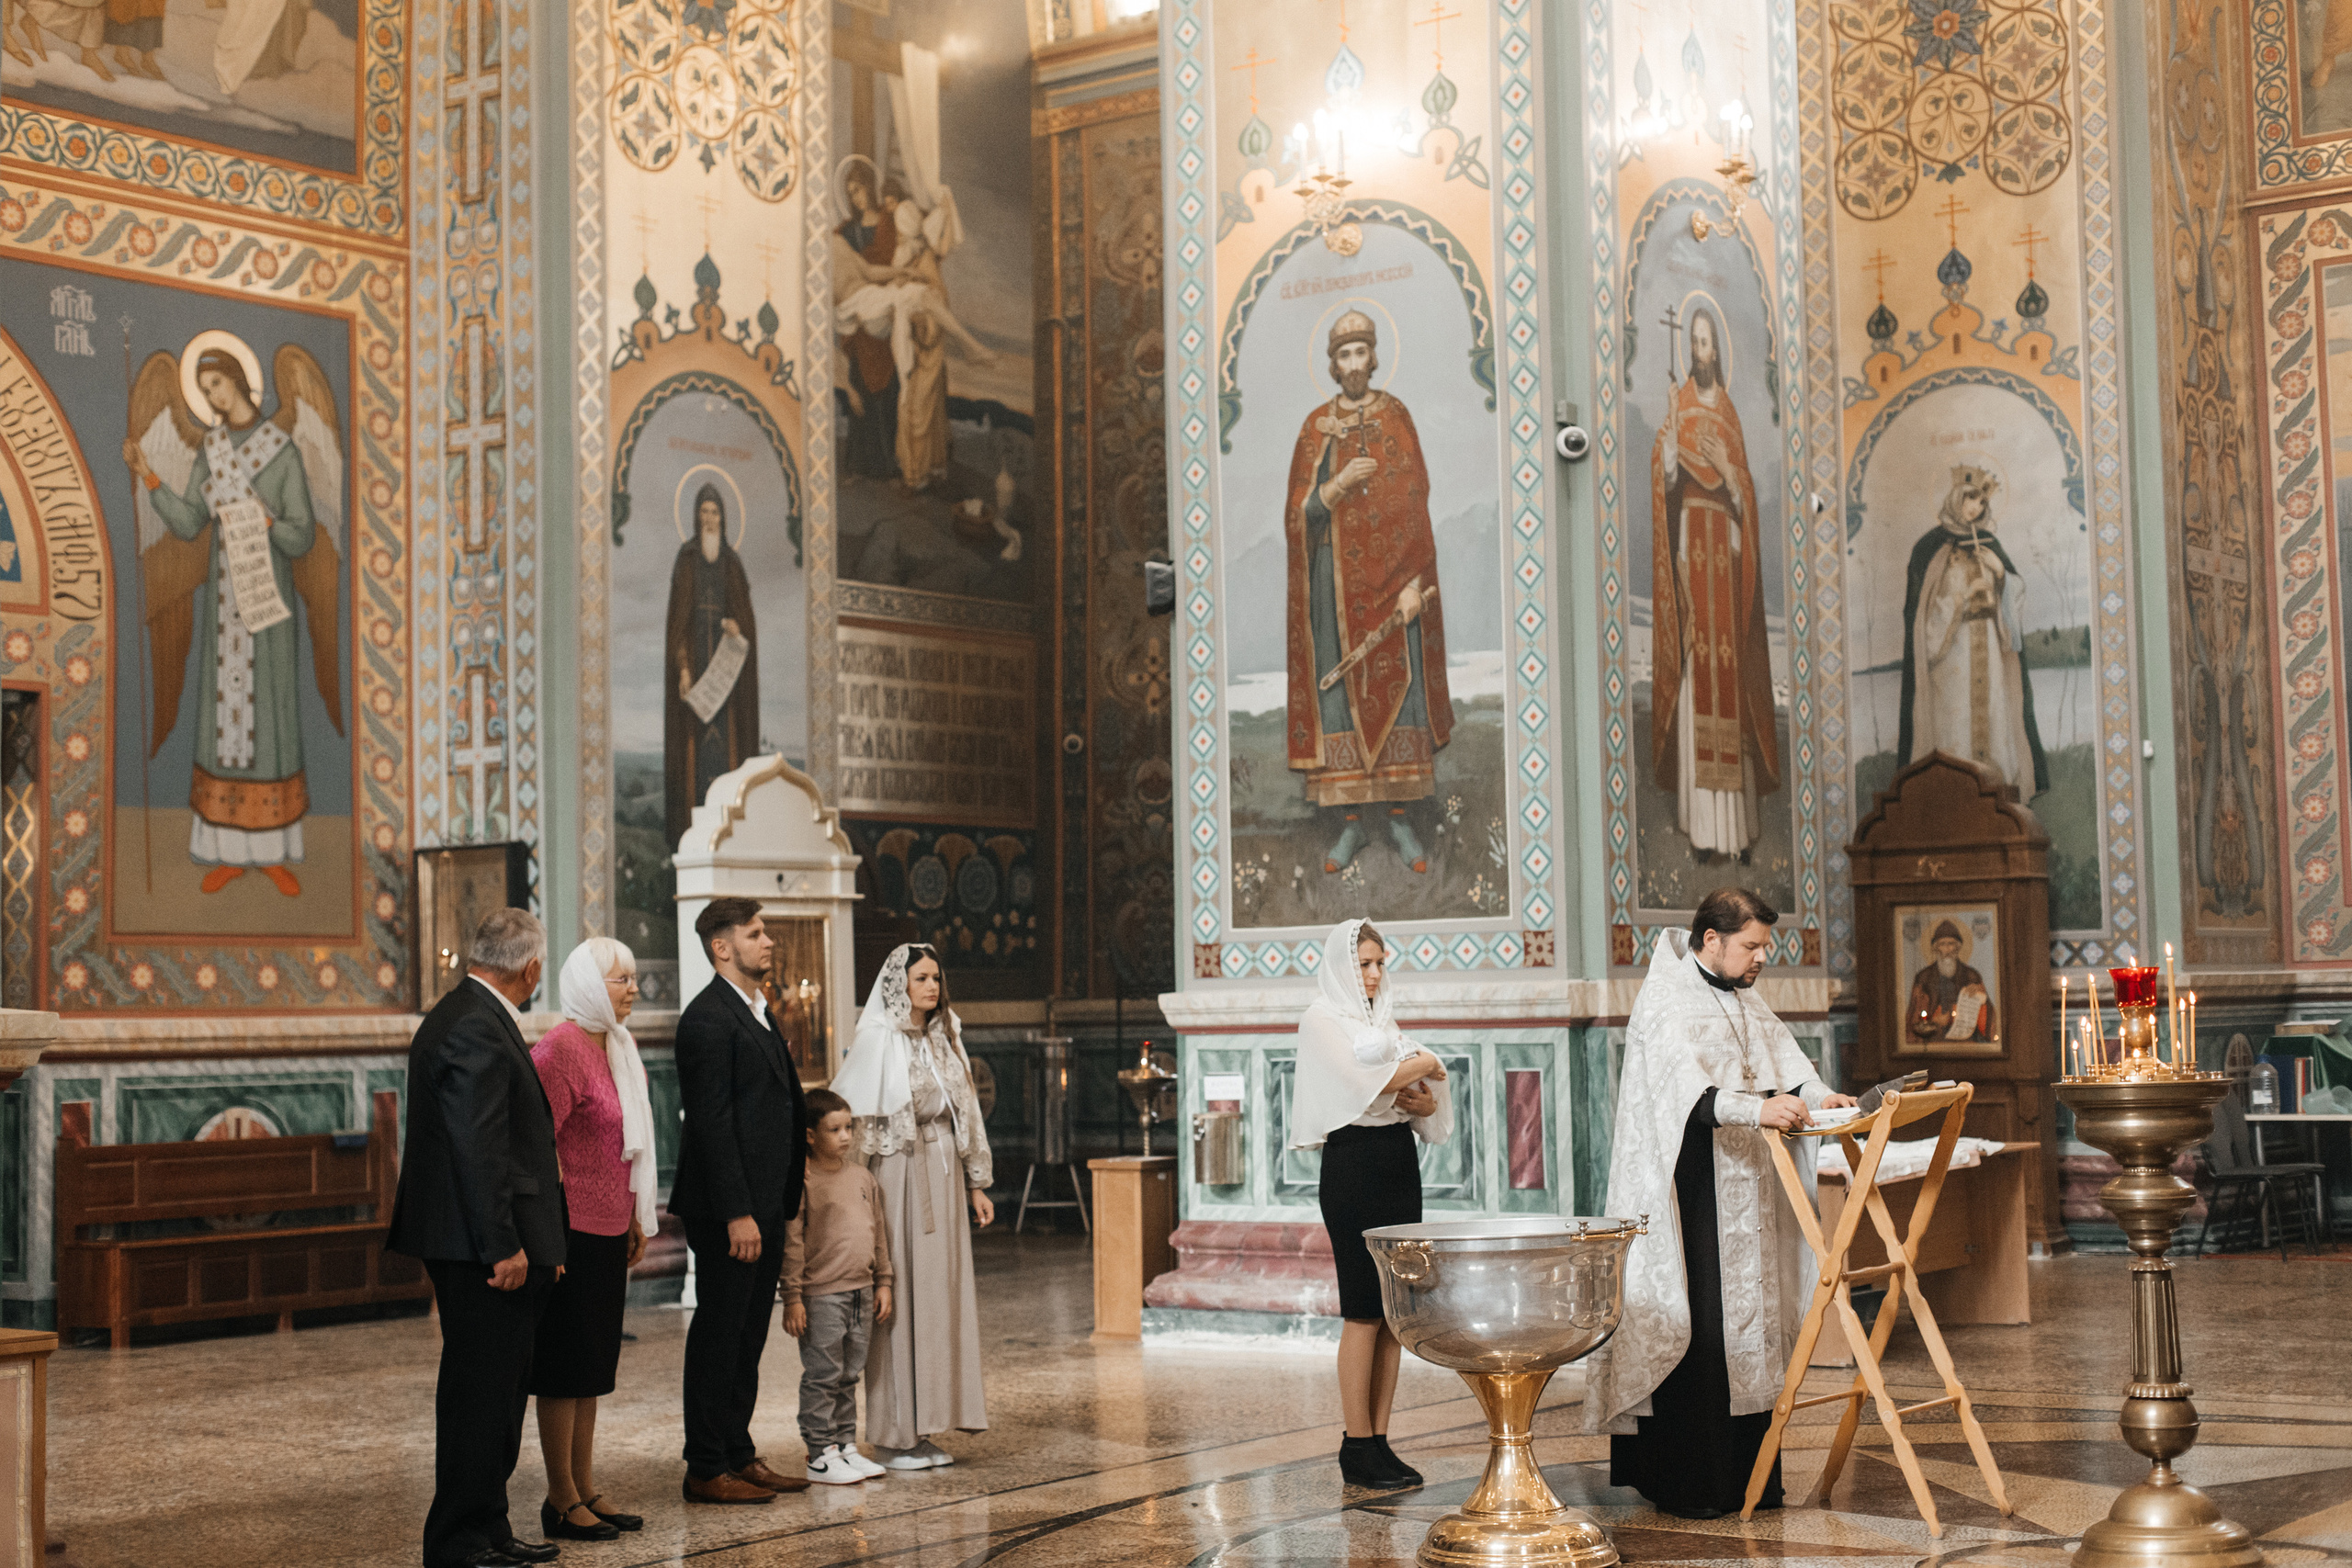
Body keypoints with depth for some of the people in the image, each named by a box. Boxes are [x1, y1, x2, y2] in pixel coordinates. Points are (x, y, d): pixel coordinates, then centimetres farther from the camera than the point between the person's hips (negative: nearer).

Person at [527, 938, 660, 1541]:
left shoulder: (619, 1048, 13)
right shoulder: (559, 1049, -15)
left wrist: (636, 1219, 19)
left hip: (609, 1231, 9)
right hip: (572, 1231, -9)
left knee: (593, 1367, 14)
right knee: (566, 1367, -1)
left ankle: (586, 1491, 22)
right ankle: (562, 1502, 6)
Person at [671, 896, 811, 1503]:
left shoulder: (759, 1014, 17)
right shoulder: (707, 1018, -14)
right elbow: (711, 1122, -19)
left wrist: (780, 1208, 17)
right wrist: (738, 1214, -21)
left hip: (764, 1205, 9)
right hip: (728, 1209, -9)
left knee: (748, 1335, 14)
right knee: (719, 1333, -2)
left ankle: (739, 1454, 22)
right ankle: (706, 1470, 4)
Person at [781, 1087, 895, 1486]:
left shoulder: (862, 1176, 10)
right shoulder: (803, 1182, -10)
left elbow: (879, 1231, 17)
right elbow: (792, 1243, -11)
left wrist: (883, 1282, 14)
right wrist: (793, 1297, -13)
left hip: (862, 1293, 7)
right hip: (821, 1295, -7)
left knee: (849, 1375, 14)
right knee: (822, 1376, -2)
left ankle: (846, 1446, 22)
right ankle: (821, 1454, 4)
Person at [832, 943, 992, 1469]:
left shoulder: (945, 1039, 12)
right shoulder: (878, 1041, -8)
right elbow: (848, 1116, -10)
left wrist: (976, 1183, 15)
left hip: (944, 1176, 7)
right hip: (900, 1175, -7)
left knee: (940, 1296, 7)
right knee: (900, 1297, -4)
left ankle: (925, 1429, 14)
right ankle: (894, 1434, 3)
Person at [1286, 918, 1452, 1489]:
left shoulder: (1386, 1020, 18)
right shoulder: (1323, 1018, -3)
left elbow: (1431, 1104, 14)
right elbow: (1363, 1083, -16)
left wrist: (1418, 1098, -9)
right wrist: (1423, 1065, -1)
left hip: (1399, 1160, 7)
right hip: (1354, 1161, -7)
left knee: (1394, 1311, 5)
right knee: (1365, 1311, -7)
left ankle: (1379, 1442, 9)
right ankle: (1357, 1448, -2)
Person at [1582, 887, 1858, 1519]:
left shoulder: (1743, 1000, 18)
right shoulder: (1666, 1000, -12)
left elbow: (1782, 1059, 17)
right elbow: (1685, 1086, -27)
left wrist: (1816, 1095, -3)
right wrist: (1754, 1108, -41)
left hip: (1742, 1192, 9)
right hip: (1688, 1190, -9)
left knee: (1745, 1324, 7)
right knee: (1693, 1330, -8)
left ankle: (1743, 1477, 12)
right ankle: (1686, 1485, -3)